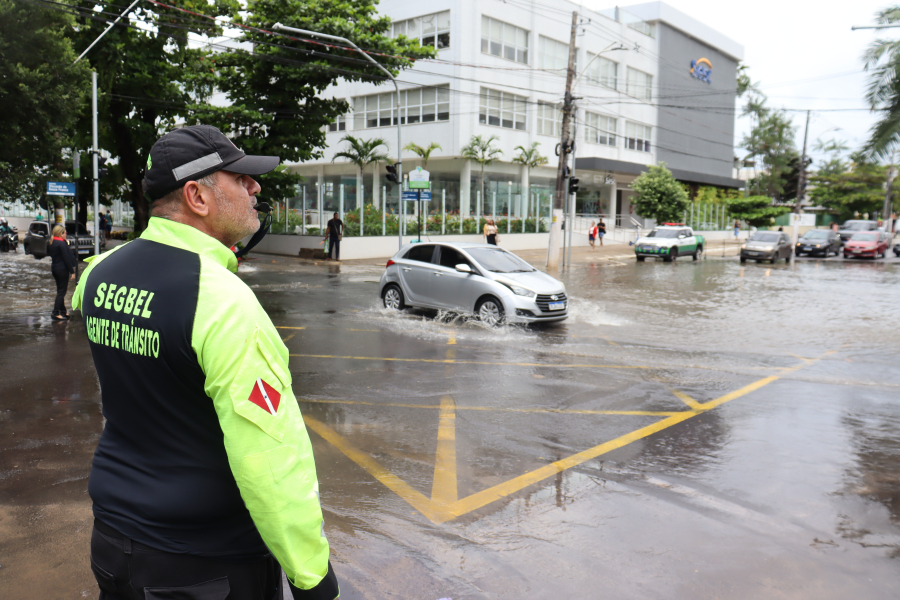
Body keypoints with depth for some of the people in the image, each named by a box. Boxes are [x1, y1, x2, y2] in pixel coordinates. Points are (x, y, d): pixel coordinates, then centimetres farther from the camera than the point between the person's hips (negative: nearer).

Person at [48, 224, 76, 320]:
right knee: (62, 291, -5)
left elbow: (49, 253, 17)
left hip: (54, 268, 9)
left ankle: (63, 311, 23)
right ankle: (55, 313, -7)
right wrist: (72, 271, -15)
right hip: (62, 269, -9)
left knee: (60, 290, 16)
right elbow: (67, 258, -18)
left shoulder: (51, 243, 10)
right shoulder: (62, 243, -17)